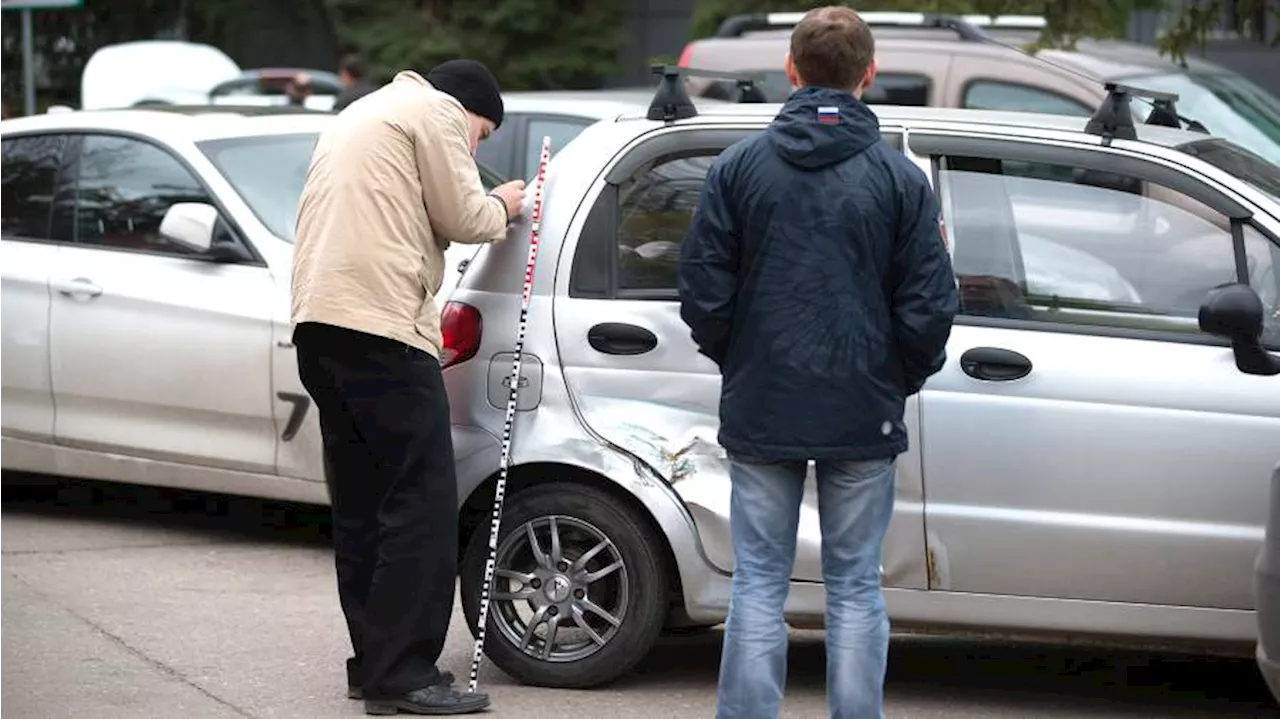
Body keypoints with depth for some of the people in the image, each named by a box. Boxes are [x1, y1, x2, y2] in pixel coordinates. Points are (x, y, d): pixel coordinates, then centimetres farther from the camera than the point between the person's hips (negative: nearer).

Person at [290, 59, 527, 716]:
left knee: (362, 507, 13)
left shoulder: (361, 115, 31)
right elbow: (462, 218, -1)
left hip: (319, 327, 10)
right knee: (423, 506, -9)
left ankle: (373, 663, 15)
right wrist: (502, 208, 18)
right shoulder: (435, 111, 3)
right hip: (381, 327, -10)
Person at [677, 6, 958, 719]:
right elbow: (929, 307, -4)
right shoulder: (901, 178, -4)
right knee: (855, 589, 7)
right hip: (863, 417, -1)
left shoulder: (739, 166, -1)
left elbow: (704, 293, -2)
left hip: (760, 412, 1)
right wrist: (902, 380, 13)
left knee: (759, 585, 6)